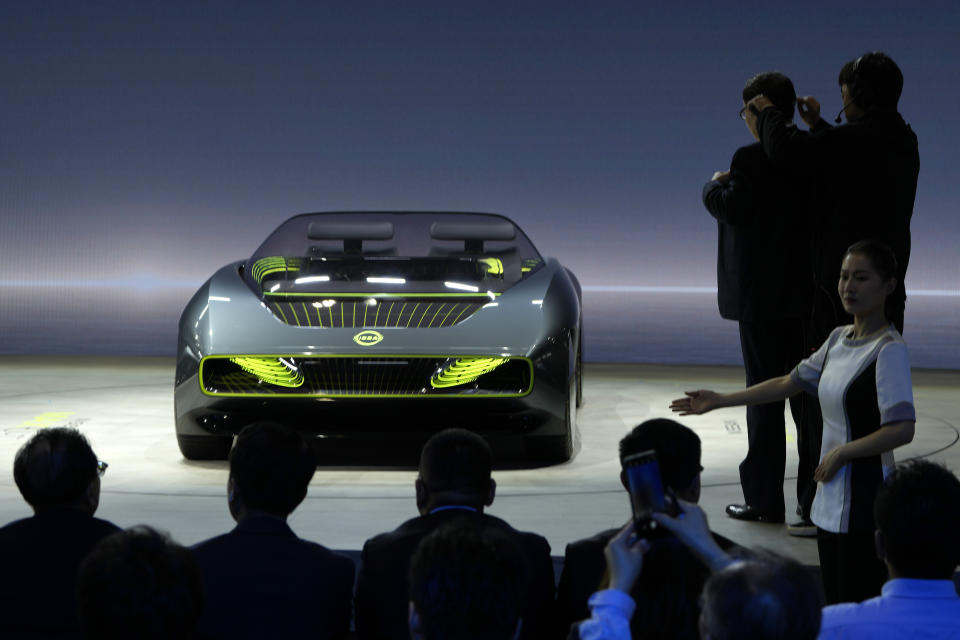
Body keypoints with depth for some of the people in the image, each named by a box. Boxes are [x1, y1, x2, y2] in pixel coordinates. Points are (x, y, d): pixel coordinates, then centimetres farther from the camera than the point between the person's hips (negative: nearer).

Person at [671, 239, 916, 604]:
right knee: (835, 608, 12)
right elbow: (792, 382, 21)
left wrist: (841, 453, -17)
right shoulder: (839, 339, 10)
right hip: (831, 499, 9)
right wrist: (720, 401, 21)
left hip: (864, 504, -9)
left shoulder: (889, 350, -15)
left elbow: (902, 429, -24)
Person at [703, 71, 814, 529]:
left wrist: (714, 186, -3)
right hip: (808, 294, 7)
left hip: (762, 297, -6)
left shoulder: (752, 159, -15)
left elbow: (733, 207, -21)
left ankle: (765, 500, 4)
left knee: (764, 396, 0)